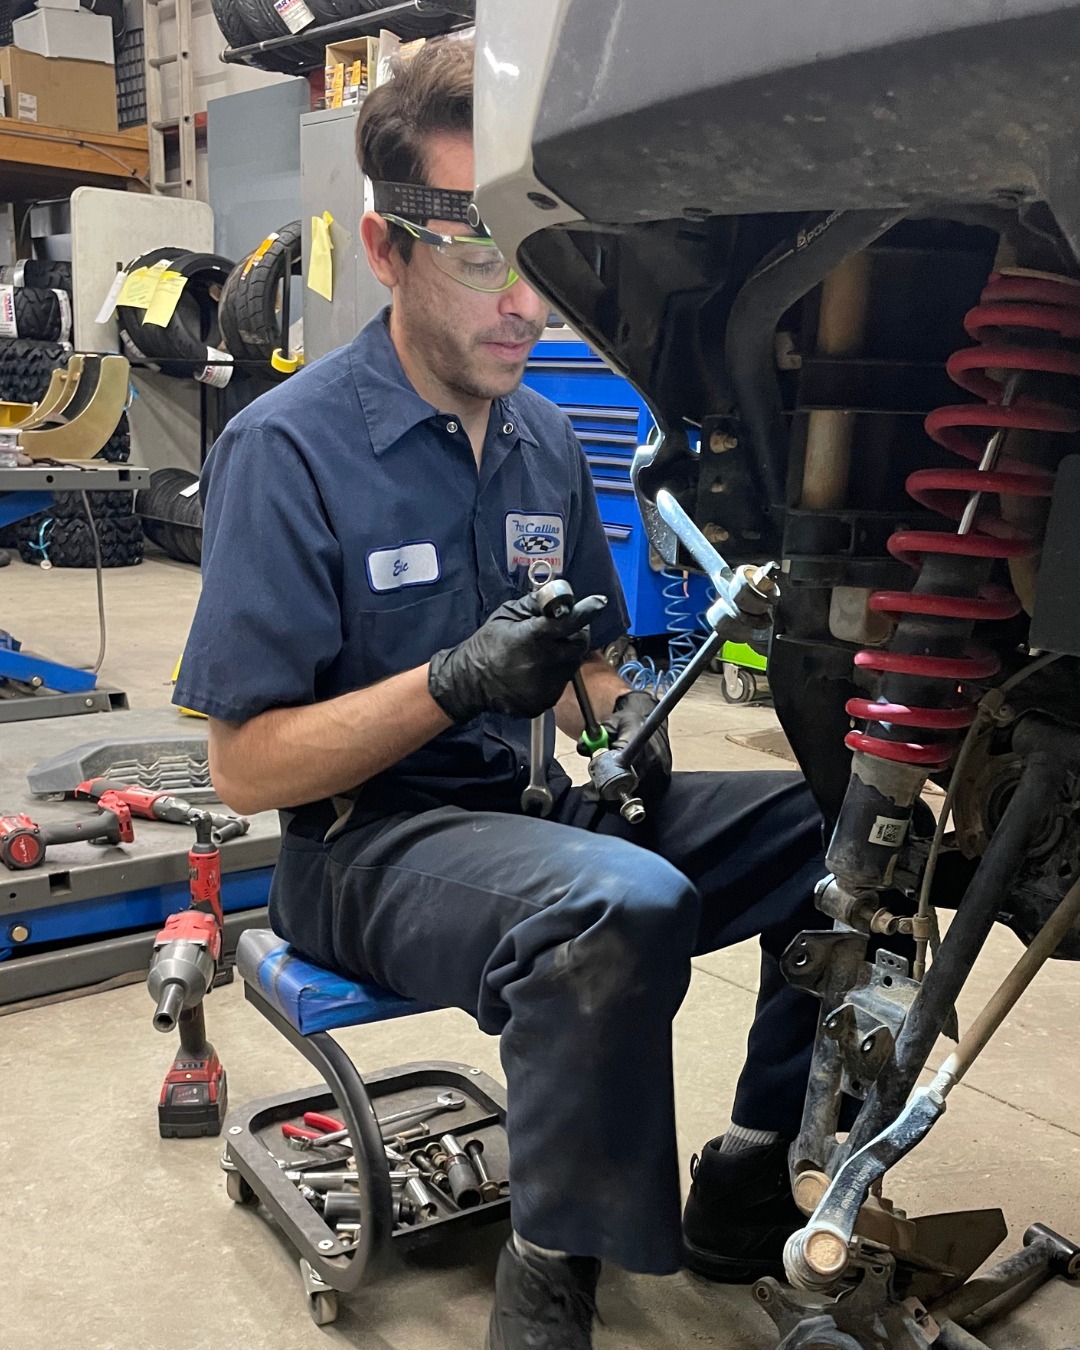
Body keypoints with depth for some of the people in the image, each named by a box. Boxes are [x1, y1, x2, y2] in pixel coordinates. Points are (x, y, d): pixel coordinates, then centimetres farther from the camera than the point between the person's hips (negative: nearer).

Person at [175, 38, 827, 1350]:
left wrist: (616, 710, -5)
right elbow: (245, 765, -14)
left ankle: (748, 1189, 7)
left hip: (530, 804, 7)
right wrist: (457, 682, -26)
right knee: (626, 903, -37)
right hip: (366, 841, -7)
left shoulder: (545, 439, 8)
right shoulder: (287, 449, -13)